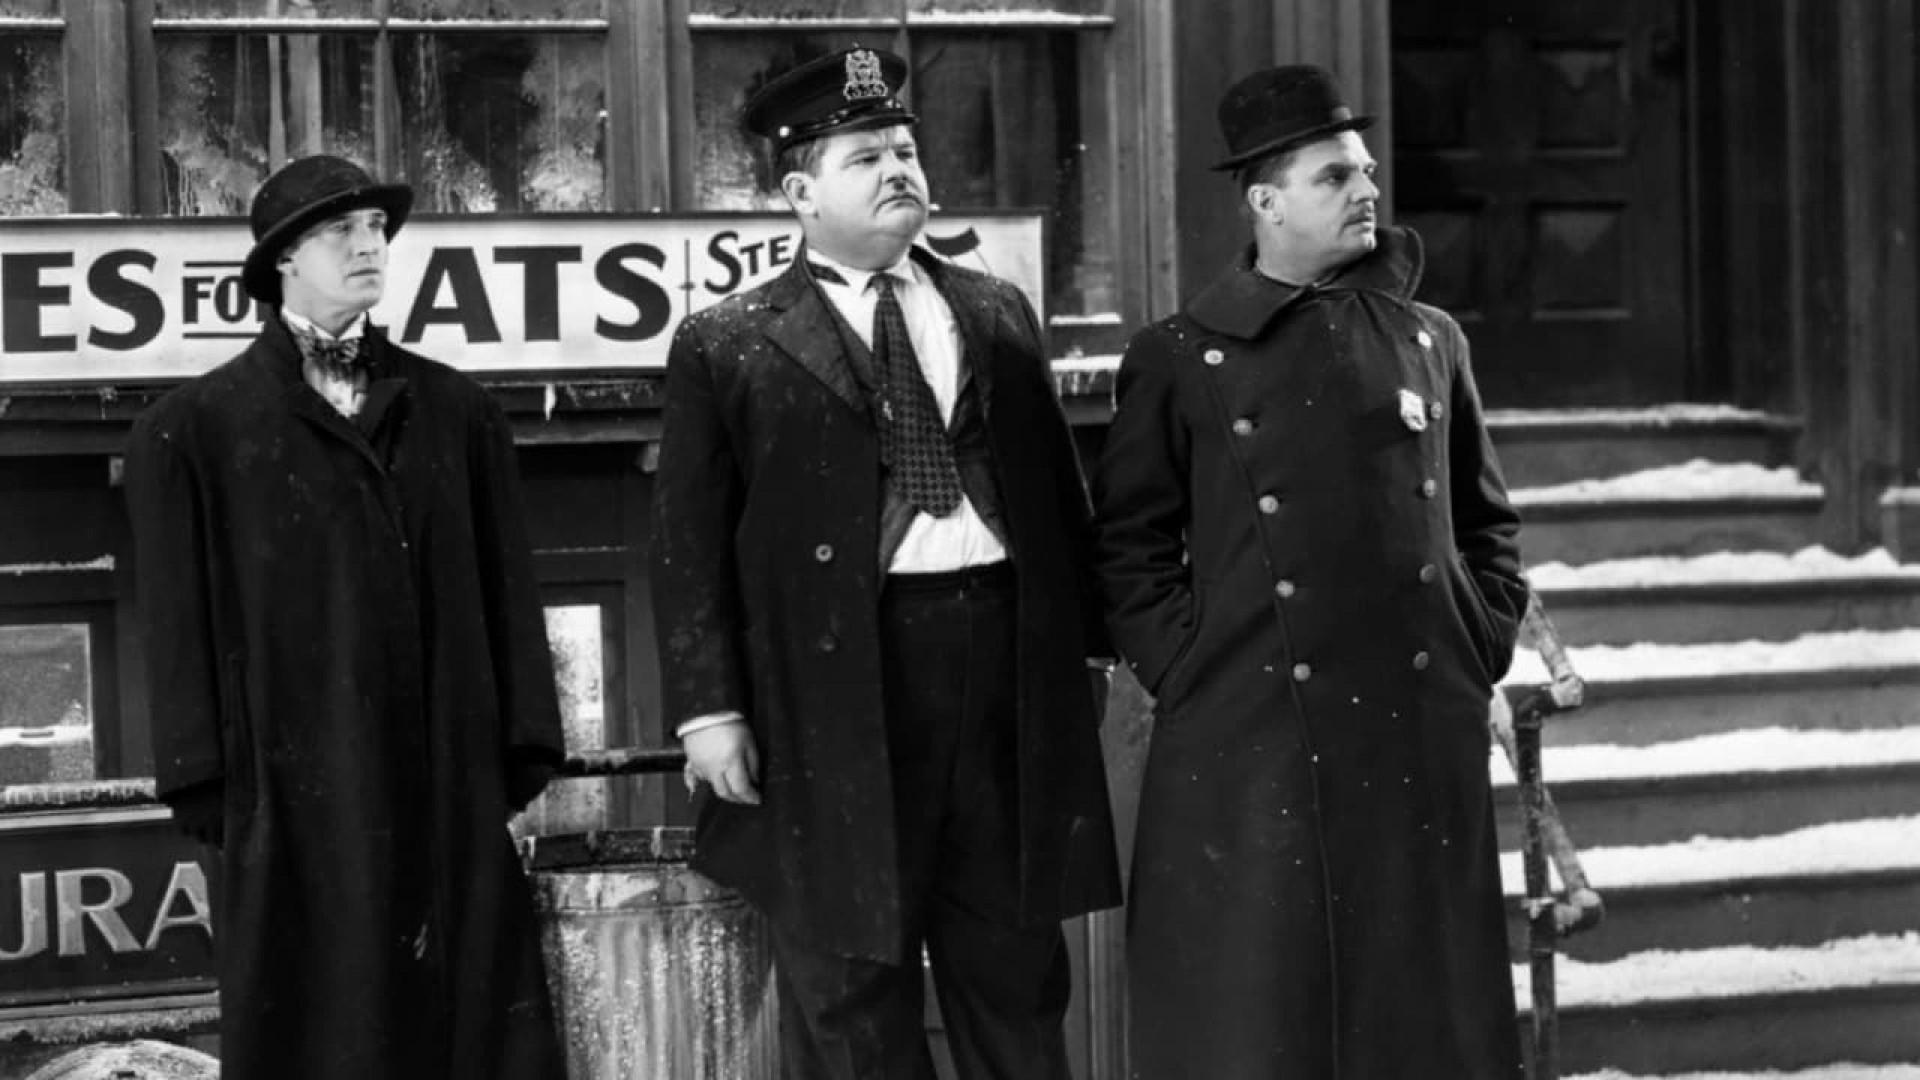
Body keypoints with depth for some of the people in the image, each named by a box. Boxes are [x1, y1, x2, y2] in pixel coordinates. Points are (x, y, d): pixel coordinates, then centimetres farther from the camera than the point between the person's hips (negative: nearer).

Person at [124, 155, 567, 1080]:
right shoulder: (193, 429, 4)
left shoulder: (455, 411, 12)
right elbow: (178, 622, 1)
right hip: (296, 790, -2)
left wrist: (523, 764, 2)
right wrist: (207, 787, -5)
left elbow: (507, 591, 9)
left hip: (454, 791, 2)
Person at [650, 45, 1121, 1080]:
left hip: (1009, 663, 4)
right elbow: (689, 545, -2)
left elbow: (1058, 490, 15)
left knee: (1016, 980, 11)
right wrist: (709, 709, -9)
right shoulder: (726, 345, 1)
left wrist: (1093, 639, 8)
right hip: (838, 690, -3)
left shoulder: (997, 314, 13)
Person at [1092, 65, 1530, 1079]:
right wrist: (1189, 677, -6)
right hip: (1250, 746, -3)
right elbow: (1129, 547, 2)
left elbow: (1486, 520, 19)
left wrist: (1479, 652, 8)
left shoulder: (1429, 341, 11)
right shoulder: (1177, 360, 0)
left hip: (1423, 735, 3)